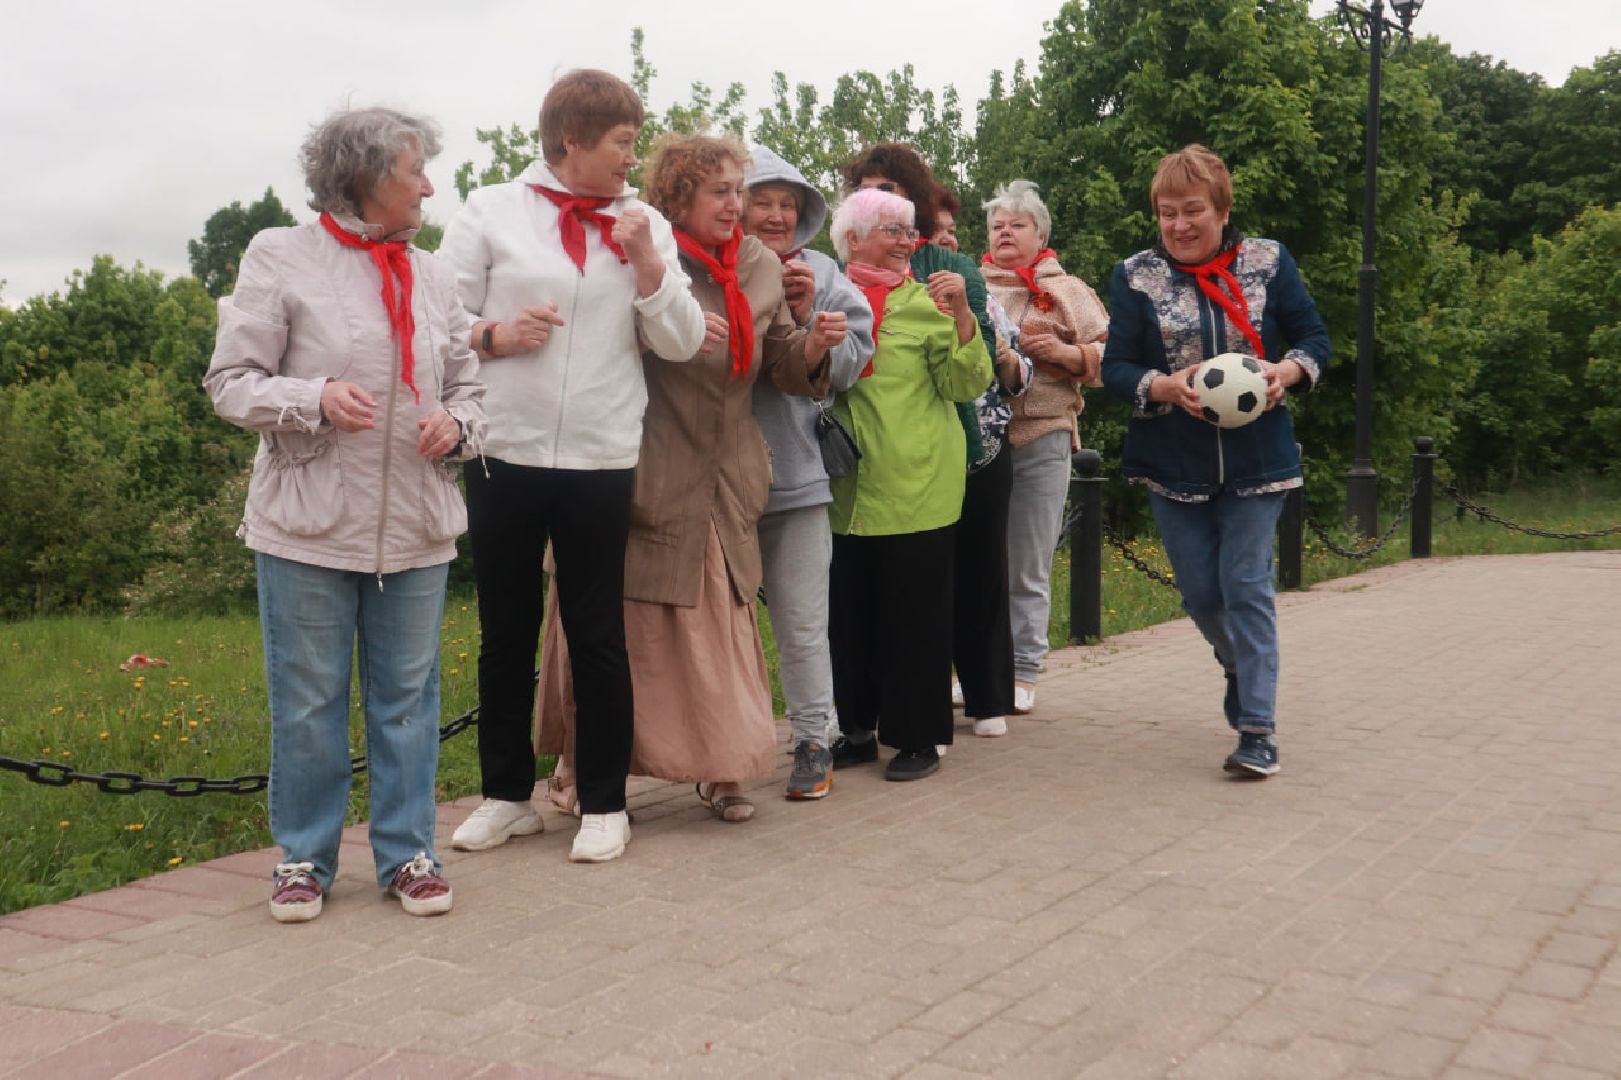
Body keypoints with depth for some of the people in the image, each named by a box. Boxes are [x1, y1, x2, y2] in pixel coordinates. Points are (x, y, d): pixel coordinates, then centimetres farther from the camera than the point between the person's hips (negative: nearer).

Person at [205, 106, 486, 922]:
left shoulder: (433, 275, 11)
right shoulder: (281, 257, -2)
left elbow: (466, 385, 16)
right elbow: (232, 381, -3)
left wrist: (455, 424, -6)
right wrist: (315, 400, -20)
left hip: (415, 526, 4)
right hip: (309, 523, -3)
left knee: (407, 695, 10)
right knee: (307, 699, 6)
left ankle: (407, 852, 23)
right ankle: (305, 856, 22)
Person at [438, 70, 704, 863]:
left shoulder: (644, 225, 7)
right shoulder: (491, 212, 2)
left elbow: (681, 343, 0)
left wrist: (646, 259, -11)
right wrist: (495, 335, -16)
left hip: (601, 462, 0)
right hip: (503, 454, 0)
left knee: (597, 638, 6)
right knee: (505, 635, 10)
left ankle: (604, 803, 19)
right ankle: (507, 794, 25)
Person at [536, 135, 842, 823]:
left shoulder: (762, 267, 10)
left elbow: (784, 365, 13)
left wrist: (816, 343, -8)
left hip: (725, 486, 5)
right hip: (647, 481, -5)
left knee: (723, 626, 9)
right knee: (633, 633, 1)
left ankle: (719, 770, 19)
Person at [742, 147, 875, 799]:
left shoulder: (821, 277, 3)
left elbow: (848, 366, -2)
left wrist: (806, 317, -14)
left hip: (796, 475, 0)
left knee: (802, 625, 6)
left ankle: (814, 741, 20)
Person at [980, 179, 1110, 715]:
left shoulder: (1068, 291, 10)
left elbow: (1111, 357, 5)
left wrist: (1064, 353, -11)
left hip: (1041, 439, -2)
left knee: (1027, 565, 4)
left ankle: (1023, 672, 13)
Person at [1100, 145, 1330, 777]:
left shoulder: (1269, 263, -1)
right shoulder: (1135, 278, -2)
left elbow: (1314, 338, 4)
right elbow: (1115, 369, -5)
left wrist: (1287, 372, -18)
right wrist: (1164, 386, -25)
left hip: (1256, 460, -1)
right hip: (1174, 465, 1)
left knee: (1247, 586, -4)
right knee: (1199, 592, 10)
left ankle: (1257, 728, 4)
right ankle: (1239, 664, 42)